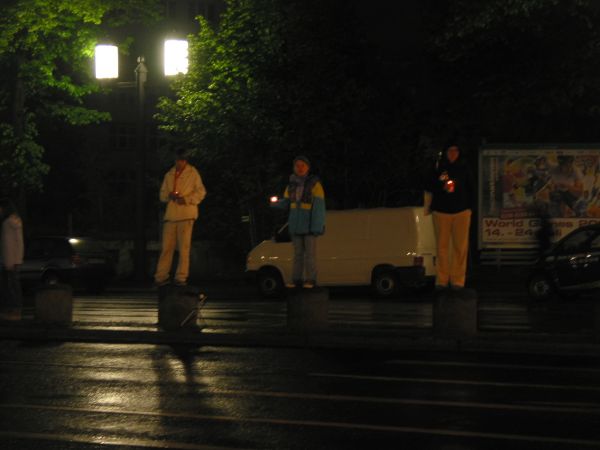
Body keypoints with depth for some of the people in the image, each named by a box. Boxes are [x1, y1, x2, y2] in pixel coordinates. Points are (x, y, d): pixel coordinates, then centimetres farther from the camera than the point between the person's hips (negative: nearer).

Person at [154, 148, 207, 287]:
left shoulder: (192, 173, 5)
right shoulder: (169, 175, 17)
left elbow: (201, 192, 1)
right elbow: (162, 194, 19)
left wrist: (186, 199, -12)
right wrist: (169, 196, -4)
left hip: (186, 214, -4)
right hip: (170, 214, 4)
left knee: (184, 247, -6)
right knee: (166, 246, -1)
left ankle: (181, 277, -3)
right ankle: (161, 276, 0)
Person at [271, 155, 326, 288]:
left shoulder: (314, 184, -9)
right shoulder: (291, 185, 8)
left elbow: (319, 207, -13)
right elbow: (286, 203, 11)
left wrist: (316, 226, -20)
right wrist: (276, 202, -12)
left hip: (309, 225, -5)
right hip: (296, 225, 5)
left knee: (310, 253, -4)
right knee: (297, 253, 7)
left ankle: (310, 280, -1)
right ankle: (297, 280, 10)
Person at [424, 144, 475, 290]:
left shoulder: (463, 169, 4)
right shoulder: (438, 169, 2)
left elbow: (471, 190, 12)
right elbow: (429, 190, 8)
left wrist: (469, 206, 9)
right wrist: (427, 209, 7)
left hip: (461, 212, 0)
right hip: (441, 212, 0)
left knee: (460, 247, -1)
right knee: (442, 246, 3)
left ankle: (457, 280, 3)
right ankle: (442, 280, 9)